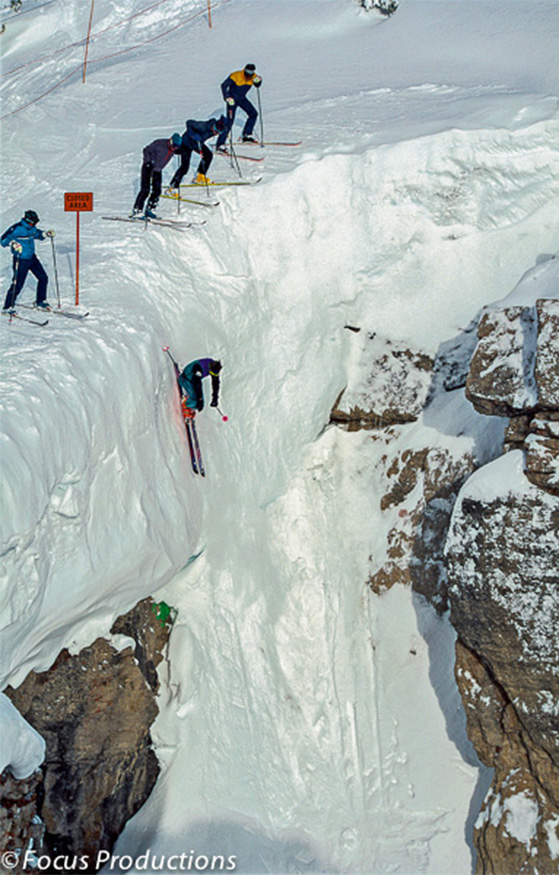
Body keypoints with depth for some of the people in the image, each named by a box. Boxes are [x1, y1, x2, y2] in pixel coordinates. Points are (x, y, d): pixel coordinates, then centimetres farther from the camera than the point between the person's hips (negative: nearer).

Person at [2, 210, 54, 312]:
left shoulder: (32, 228, 2)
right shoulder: (17, 228, -20)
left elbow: (37, 234, 25)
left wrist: (46, 234, 7)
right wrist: (13, 243, -38)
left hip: (32, 257, 8)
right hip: (21, 260, -8)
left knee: (43, 278, 10)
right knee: (17, 284, -6)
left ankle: (40, 301, 28)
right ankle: (8, 307, 8)